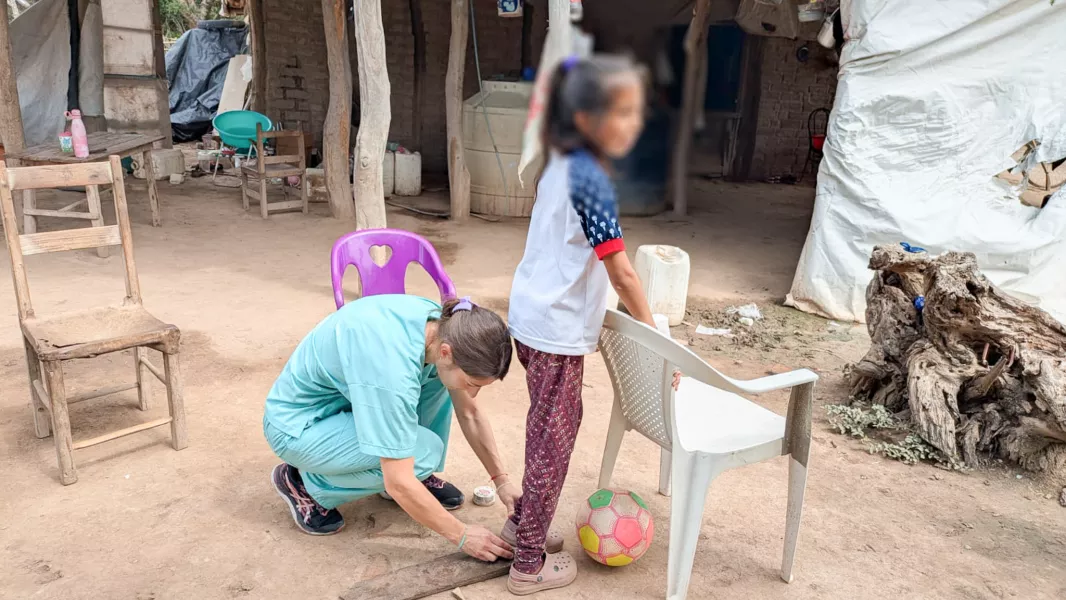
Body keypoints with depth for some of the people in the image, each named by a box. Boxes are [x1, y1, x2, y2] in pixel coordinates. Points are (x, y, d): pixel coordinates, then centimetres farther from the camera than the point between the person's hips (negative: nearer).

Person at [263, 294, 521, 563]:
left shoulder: (446, 328, -15)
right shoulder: (392, 368, -38)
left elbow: (470, 414, -1)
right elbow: (398, 484, -31)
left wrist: (501, 480, -5)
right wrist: (461, 535, -21)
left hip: (345, 396, 7)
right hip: (297, 425, -7)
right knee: (426, 451, -22)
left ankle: (417, 476, 7)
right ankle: (307, 485, -3)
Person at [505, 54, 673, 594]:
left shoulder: (559, 166, 7)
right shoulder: (591, 180, -20)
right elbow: (622, 272, -18)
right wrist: (652, 332, -7)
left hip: (532, 316, 9)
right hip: (557, 331, -9)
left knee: (547, 428, 22)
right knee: (553, 439, 3)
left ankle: (522, 523, 38)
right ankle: (530, 564, 16)